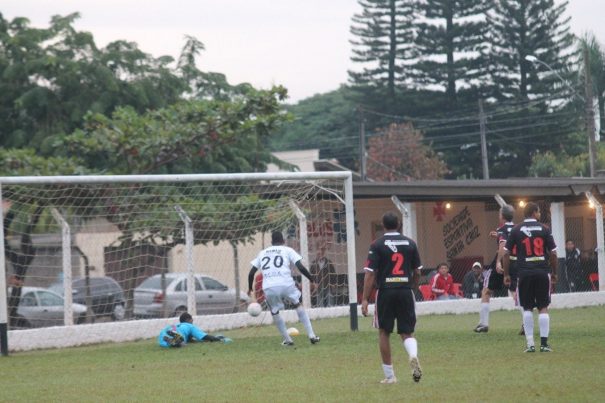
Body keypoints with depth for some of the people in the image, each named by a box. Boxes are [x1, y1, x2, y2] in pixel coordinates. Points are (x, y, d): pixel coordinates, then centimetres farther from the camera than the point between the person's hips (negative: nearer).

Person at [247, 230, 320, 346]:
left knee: (274, 312, 25)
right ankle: (311, 335, 15)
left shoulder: (262, 253, 23)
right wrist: (312, 280, 11)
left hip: (269, 288, 1)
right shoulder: (288, 250, 14)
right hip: (286, 284, -1)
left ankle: (287, 339, 20)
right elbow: (301, 267, 2)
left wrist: (250, 288, 34)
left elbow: (251, 273, 21)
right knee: (298, 305, 22)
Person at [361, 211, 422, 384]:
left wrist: (365, 299, -7)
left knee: (384, 332, 11)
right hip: (406, 291, 2)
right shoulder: (410, 243, 5)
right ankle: (413, 355, -25)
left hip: (386, 292, -2)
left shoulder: (378, 245, -4)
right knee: (407, 332, 9)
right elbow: (417, 272, 9)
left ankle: (389, 375, 12)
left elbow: (370, 273, -9)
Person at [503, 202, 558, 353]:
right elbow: (553, 253, 1)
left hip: (525, 273, 1)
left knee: (527, 308, 7)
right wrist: (554, 273, 13)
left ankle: (530, 344, 3)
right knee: (543, 308, 4)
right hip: (542, 272, -1)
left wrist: (506, 274, 9)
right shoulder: (544, 229, 2)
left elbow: (506, 253, 2)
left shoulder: (516, 230, 3)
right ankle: (544, 343, 0)